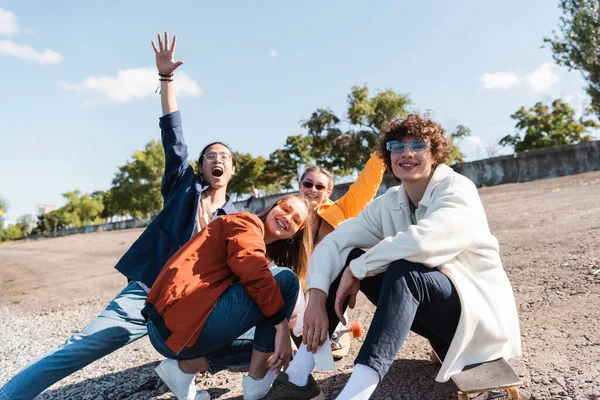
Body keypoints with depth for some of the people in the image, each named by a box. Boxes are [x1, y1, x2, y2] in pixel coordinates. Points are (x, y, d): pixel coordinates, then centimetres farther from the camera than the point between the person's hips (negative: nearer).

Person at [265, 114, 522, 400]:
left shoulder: (457, 190, -18)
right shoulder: (388, 204, 0)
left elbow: (421, 241, -38)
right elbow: (334, 242, -7)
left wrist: (356, 271, -25)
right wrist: (316, 298, -23)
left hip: (479, 311, -6)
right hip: (431, 310, 6)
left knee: (403, 268, -35)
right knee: (348, 257, -7)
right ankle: (297, 377, -13)